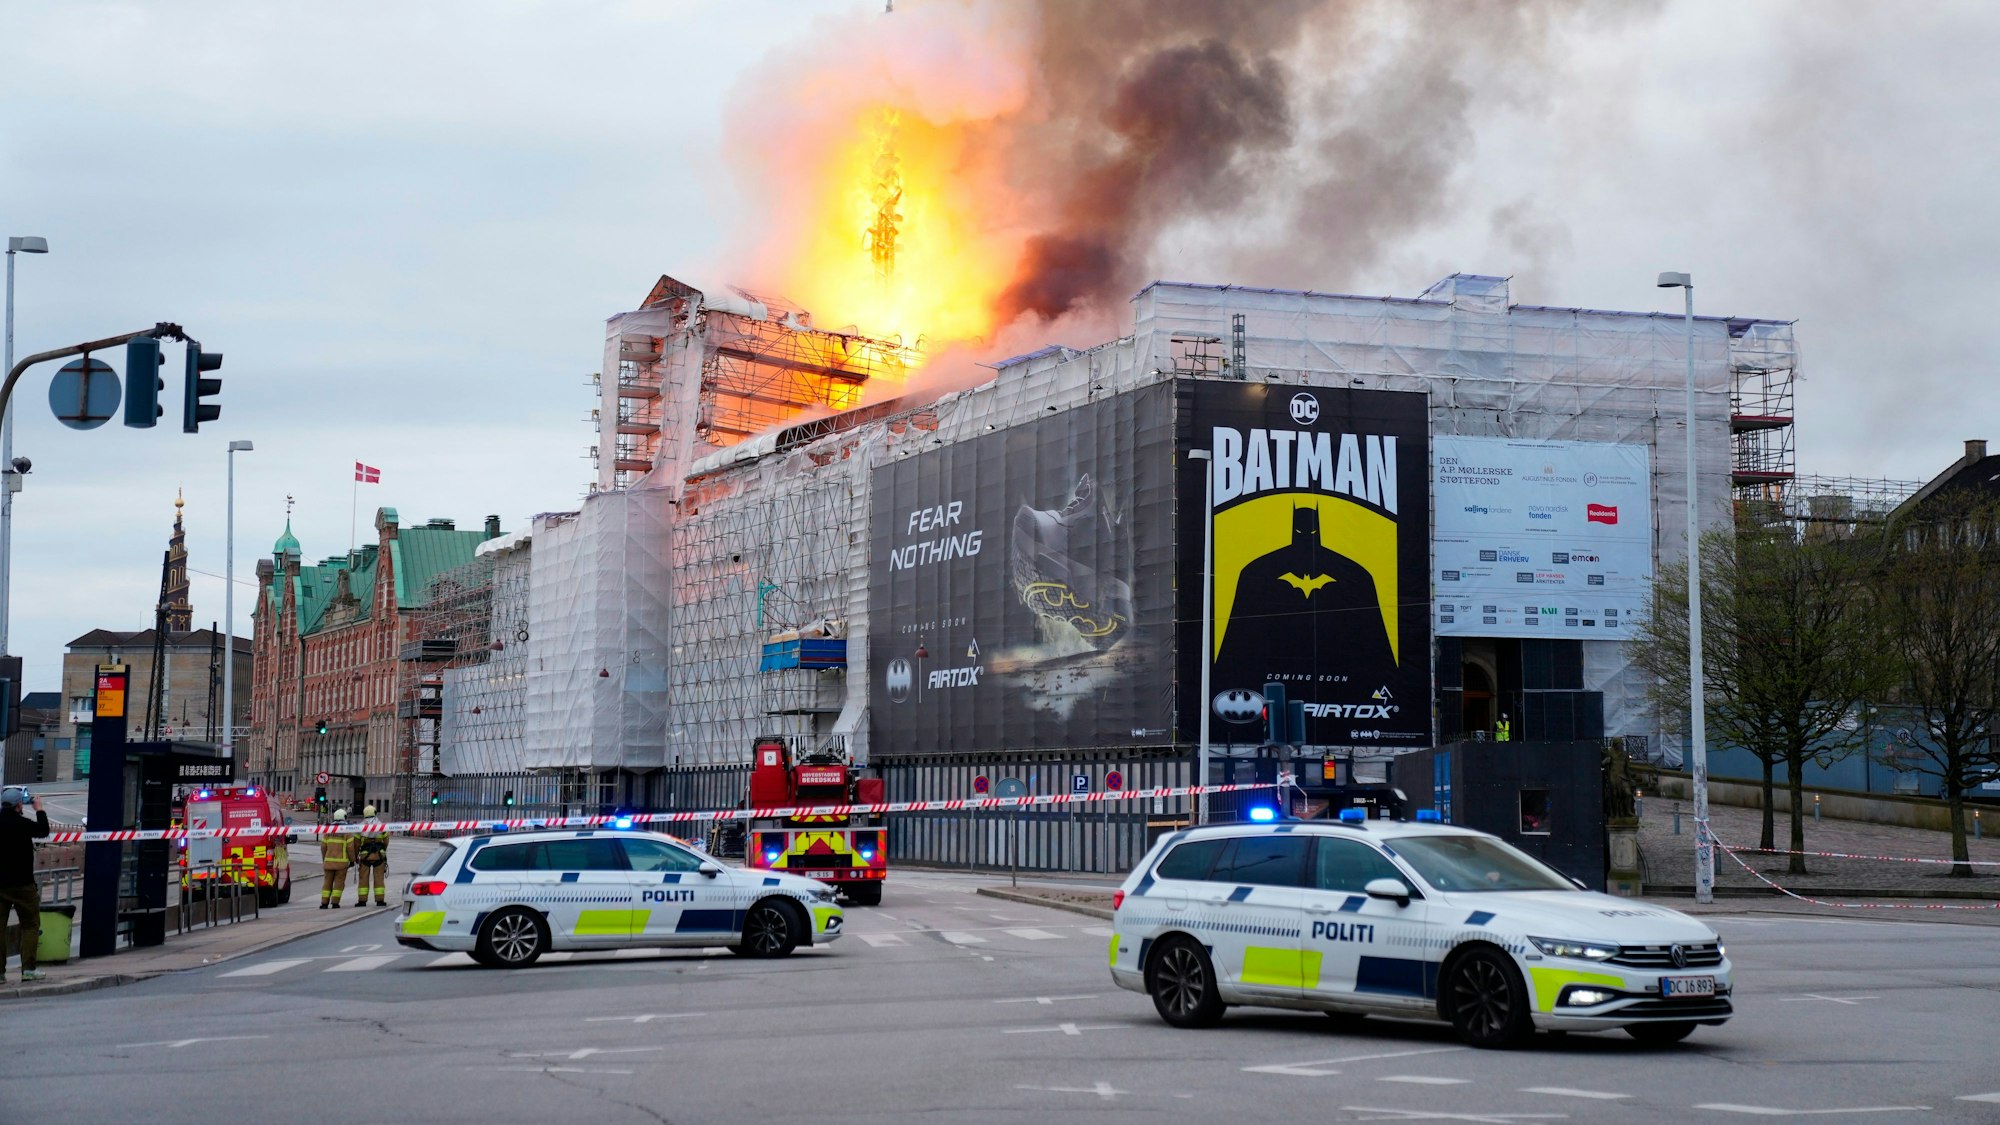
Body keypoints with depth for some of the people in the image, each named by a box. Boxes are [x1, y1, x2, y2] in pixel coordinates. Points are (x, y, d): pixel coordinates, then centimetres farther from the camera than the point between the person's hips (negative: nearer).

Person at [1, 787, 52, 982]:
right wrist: (39, 809, 13)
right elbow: (43, 830, 1)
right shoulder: (21, 823, -15)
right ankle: (28, 968, -2)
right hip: (22, 884, -4)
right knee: (30, 925, 6)